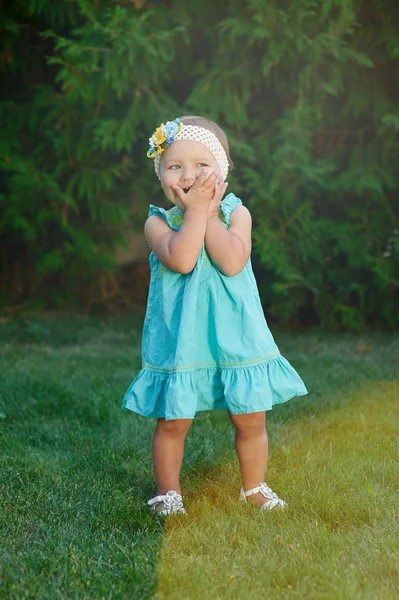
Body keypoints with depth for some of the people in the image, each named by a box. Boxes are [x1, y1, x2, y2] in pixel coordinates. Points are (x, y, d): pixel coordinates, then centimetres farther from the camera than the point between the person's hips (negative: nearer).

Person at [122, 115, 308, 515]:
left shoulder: (235, 212, -1)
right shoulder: (158, 221, -4)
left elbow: (232, 262, -19)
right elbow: (181, 260, -24)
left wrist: (208, 212, -16)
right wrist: (196, 210, -19)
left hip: (236, 336, 2)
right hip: (179, 341, -1)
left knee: (251, 420, 11)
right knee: (172, 421, 7)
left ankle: (254, 486, 32)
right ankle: (168, 491, 26)